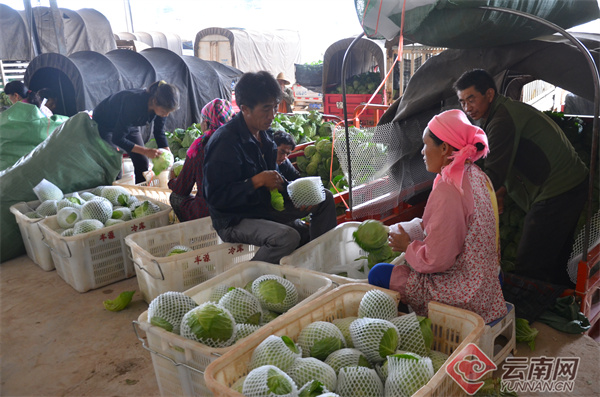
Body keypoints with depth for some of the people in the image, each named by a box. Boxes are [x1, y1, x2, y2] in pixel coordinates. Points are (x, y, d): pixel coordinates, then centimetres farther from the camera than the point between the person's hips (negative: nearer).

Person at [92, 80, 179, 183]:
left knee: (142, 163, -2)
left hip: (129, 124, 6)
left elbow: (159, 132, -6)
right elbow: (118, 139, -34)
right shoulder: (134, 104, -42)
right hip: (103, 124, -5)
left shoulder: (162, 107, -24)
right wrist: (146, 151, -38)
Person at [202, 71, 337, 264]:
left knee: (325, 199, 8)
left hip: (265, 205, 9)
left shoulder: (263, 134, 6)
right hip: (233, 221, -9)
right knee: (288, 236, -35)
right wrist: (257, 181, -28)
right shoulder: (225, 142, -22)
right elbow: (215, 197, -23)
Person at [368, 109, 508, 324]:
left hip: (463, 296, -10)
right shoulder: (475, 175, 3)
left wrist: (407, 246, -6)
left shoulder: (447, 190, -27)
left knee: (378, 274, -5)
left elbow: (436, 261, -24)